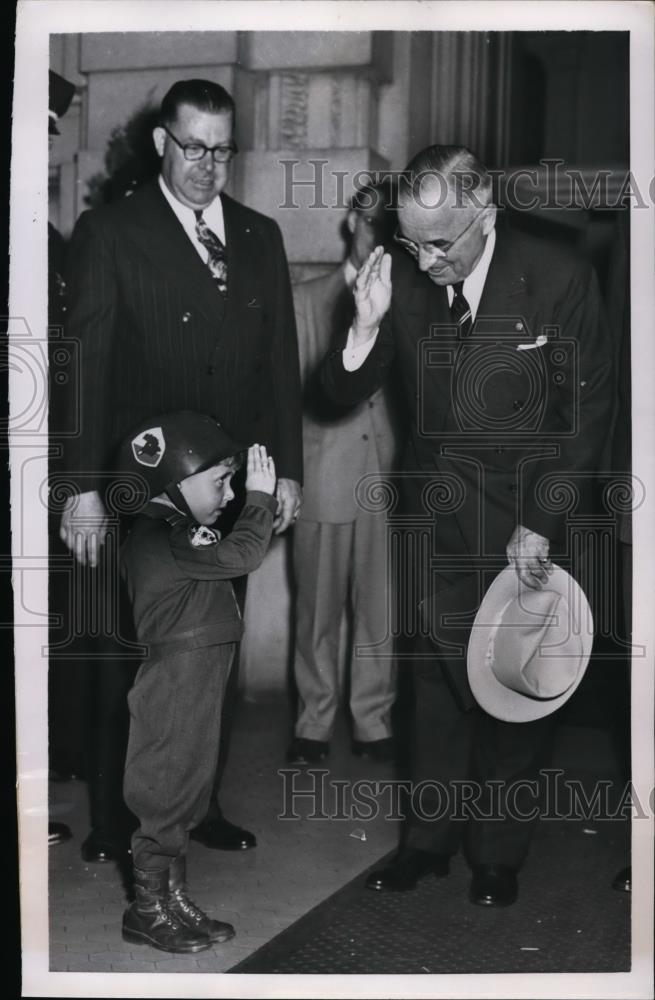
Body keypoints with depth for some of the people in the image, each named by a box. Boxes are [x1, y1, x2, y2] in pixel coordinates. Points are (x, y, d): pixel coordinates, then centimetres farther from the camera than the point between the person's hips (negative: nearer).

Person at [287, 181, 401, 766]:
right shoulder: (307, 301, 7)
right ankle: (315, 723, 18)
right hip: (325, 480, 0)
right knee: (318, 611, 6)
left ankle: (373, 721, 18)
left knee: (381, 610, 4)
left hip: (387, 477, 1)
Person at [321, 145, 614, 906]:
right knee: (436, 680, 10)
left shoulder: (560, 280, -14)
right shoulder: (403, 278, -7)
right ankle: (429, 838, 25)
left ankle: (498, 855, 23)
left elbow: (587, 410, -6)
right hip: (435, 515, 2)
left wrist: (542, 523, -9)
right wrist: (366, 326, -23)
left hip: (524, 521, -2)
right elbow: (343, 392, -2)